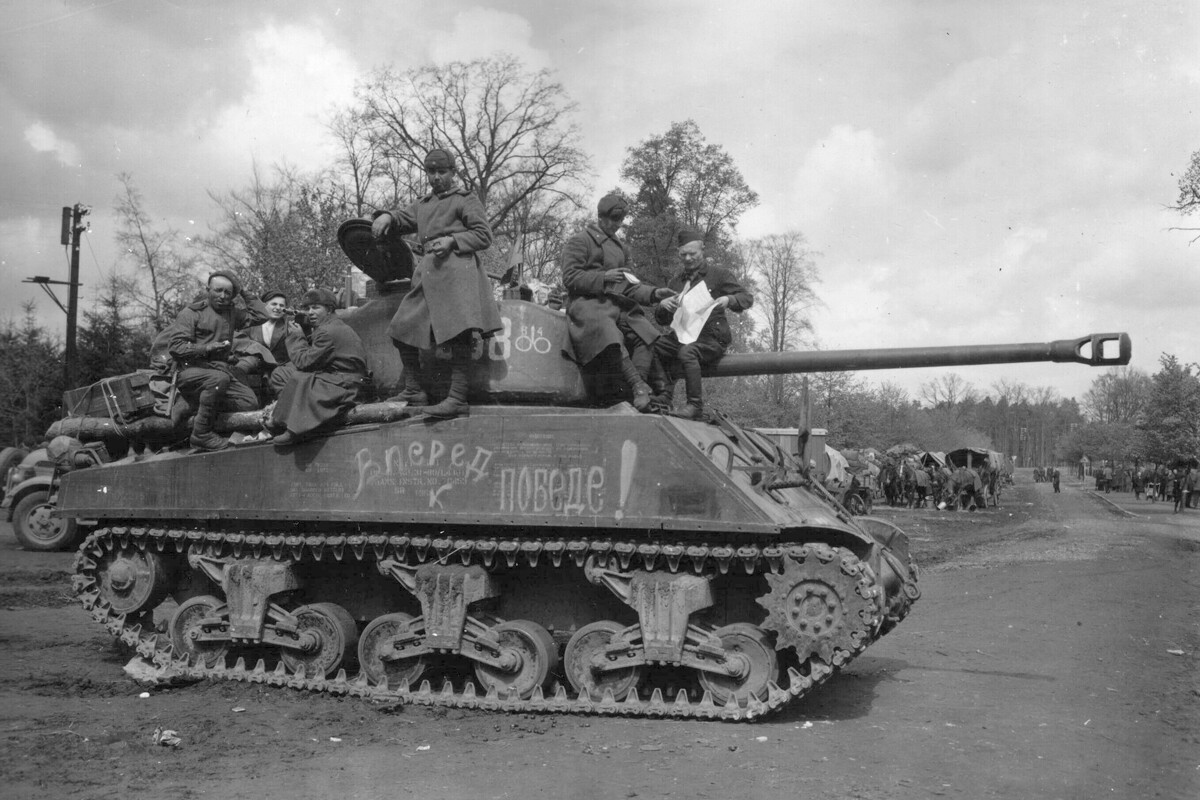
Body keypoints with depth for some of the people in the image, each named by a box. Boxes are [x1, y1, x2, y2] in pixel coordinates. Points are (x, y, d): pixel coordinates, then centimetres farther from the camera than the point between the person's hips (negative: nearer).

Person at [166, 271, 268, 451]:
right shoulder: (192, 312, -1)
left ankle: (191, 405, -2)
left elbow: (260, 315, 16)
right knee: (219, 378, -39)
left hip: (221, 368, 6)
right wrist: (206, 349, -20)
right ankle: (201, 434, -27)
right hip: (191, 370, -6)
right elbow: (175, 347, -8)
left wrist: (245, 294, 12)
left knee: (250, 403, -16)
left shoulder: (232, 313, 18)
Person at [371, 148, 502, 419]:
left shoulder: (465, 199, 7)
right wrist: (387, 217, 5)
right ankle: (414, 391, 16)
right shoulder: (423, 204, 26)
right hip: (428, 271, 8)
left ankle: (458, 398, -22)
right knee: (402, 329, 6)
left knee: (458, 332, -18)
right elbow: (402, 219, 29)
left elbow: (484, 235, 1)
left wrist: (452, 240, -13)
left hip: (457, 268, -8)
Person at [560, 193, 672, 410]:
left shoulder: (622, 248, 27)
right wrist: (604, 277, -14)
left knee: (648, 333, -20)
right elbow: (570, 278, -4)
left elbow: (629, 286, 20)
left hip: (620, 305, 7)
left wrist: (653, 293, 0)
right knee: (611, 338, -36)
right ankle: (639, 386, -39)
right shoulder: (580, 241, 7)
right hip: (589, 304, -7)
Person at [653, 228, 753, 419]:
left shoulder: (718, 274, 8)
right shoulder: (676, 282, 20)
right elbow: (662, 319, 20)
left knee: (687, 352, -36)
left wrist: (728, 300, -17)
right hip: (682, 336, 5)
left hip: (711, 337, -5)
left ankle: (695, 405, -31)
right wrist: (663, 305, -4)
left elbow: (747, 298, 4)